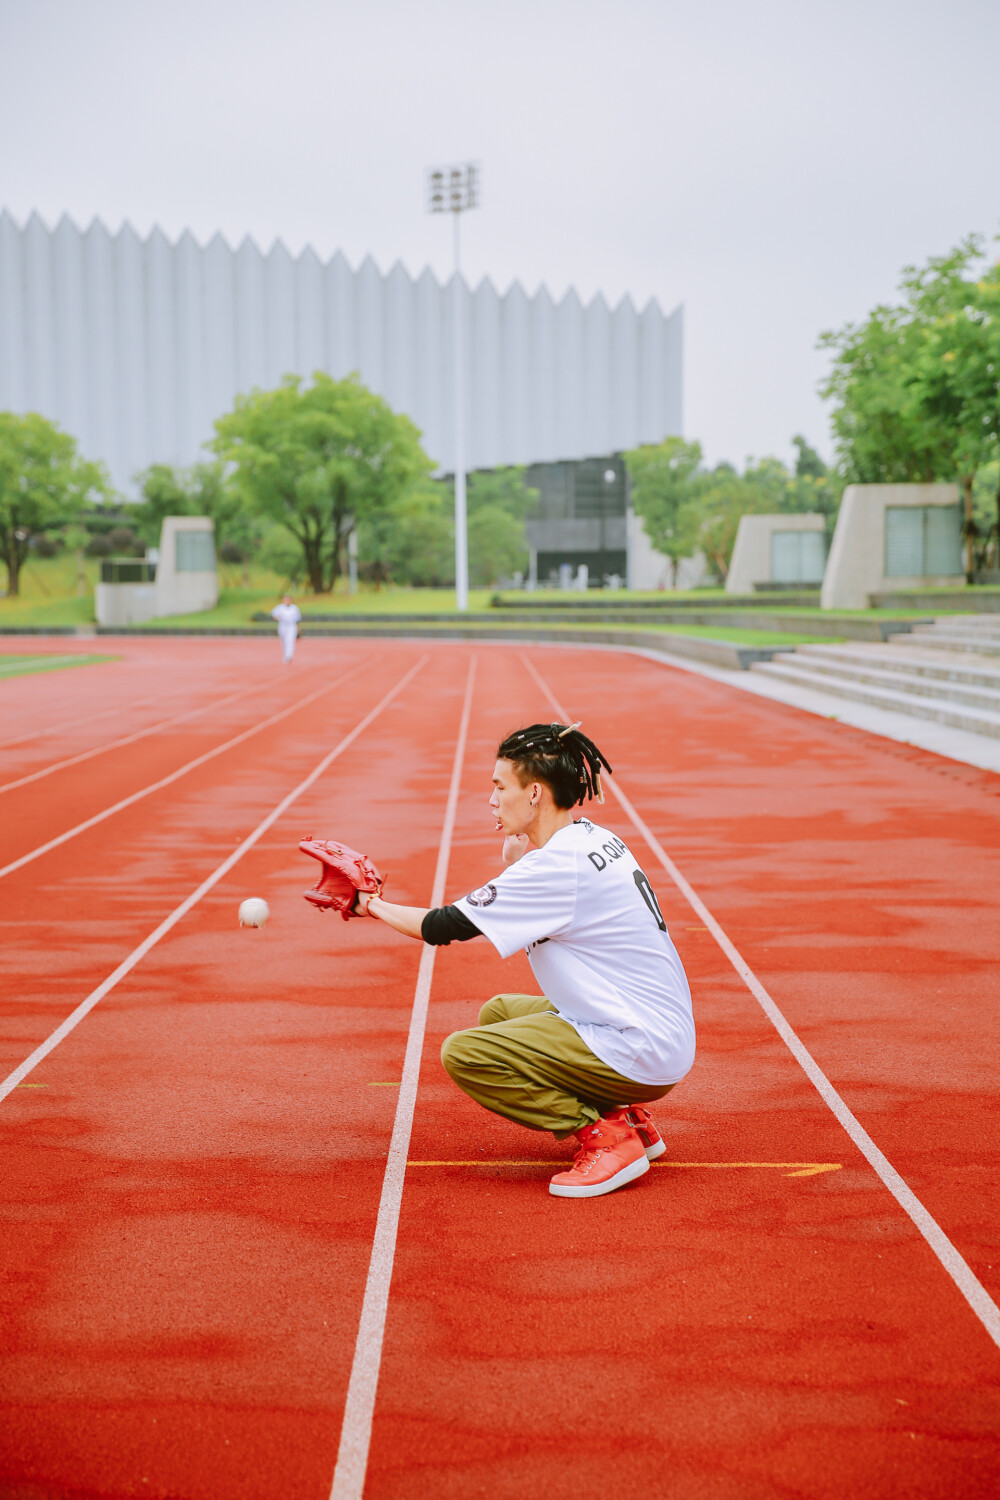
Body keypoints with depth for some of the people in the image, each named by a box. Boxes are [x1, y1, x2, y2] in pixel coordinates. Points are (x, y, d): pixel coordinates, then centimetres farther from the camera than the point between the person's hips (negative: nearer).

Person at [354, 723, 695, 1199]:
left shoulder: (558, 866, -20)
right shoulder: (591, 838, 9)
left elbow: (444, 927, -15)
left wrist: (373, 905, 2)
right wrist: (515, 858, 4)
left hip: (638, 1053, -10)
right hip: (660, 1031, 10)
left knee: (463, 1053, -13)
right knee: (498, 1012, 23)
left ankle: (604, 1134, -8)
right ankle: (628, 1117, 16)